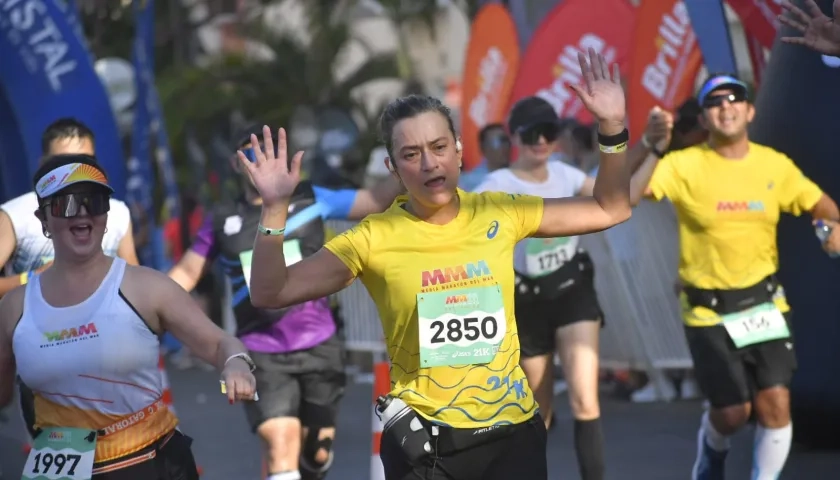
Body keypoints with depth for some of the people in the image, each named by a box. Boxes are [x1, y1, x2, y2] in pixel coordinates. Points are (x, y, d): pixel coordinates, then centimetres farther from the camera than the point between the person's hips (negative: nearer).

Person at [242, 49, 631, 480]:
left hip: (512, 432, 2)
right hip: (423, 444, -2)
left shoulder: (500, 214, 1)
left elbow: (610, 210, 10)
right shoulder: (374, 238, -6)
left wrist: (612, 127, -3)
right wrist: (275, 209, -21)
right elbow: (270, 294, -9)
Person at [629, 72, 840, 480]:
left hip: (764, 302, 3)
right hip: (708, 309, -3)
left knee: (775, 404, -7)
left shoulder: (775, 165, -1)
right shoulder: (685, 166, -11)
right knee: (733, 411, 0)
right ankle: (712, 447, 37)